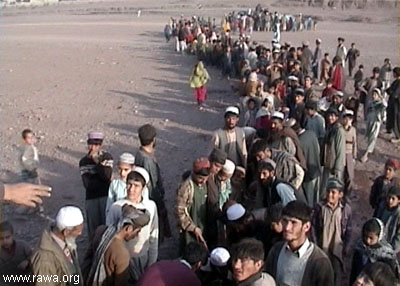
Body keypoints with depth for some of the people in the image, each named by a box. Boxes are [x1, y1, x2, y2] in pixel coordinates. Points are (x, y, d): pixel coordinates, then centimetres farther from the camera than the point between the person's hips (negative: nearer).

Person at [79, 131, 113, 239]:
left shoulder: (107, 157, -3)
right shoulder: (83, 162, 1)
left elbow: (107, 176, -18)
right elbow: (87, 184, -8)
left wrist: (97, 161, -18)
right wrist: (104, 180, -11)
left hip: (106, 196, -2)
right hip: (91, 198, 2)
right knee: (93, 226, 8)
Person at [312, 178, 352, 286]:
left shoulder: (346, 208, -10)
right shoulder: (320, 207, -11)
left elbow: (348, 230, -1)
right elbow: (314, 227, -4)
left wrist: (347, 247, 0)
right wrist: (315, 245, -5)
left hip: (338, 248, 0)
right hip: (322, 247, 1)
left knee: (337, 274, 5)